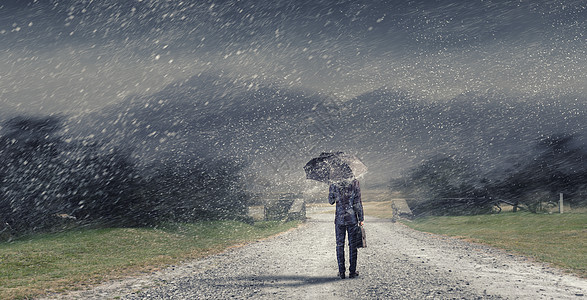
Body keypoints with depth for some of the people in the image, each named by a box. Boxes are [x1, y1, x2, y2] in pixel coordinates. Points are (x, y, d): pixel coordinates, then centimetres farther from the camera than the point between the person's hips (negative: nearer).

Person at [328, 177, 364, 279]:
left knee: (340, 244, 9)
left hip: (339, 219, 1)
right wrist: (361, 218, 0)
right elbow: (357, 202, -7)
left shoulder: (334, 185, -5)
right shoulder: (354, 183, -8)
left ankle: (341, 272, 8)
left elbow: (331, 201, 10)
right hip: (352, 218, 0)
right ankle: (352, 271, 10)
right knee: (352, 244, 8)